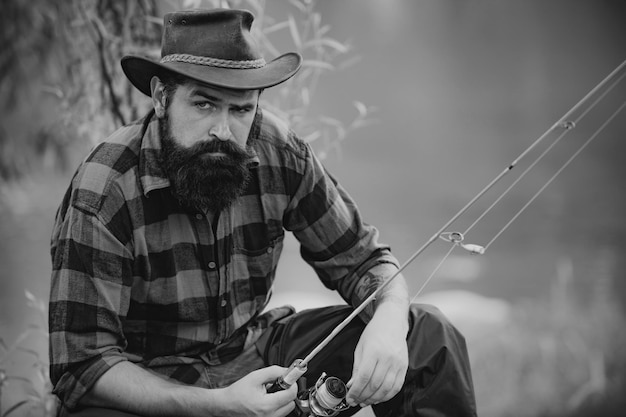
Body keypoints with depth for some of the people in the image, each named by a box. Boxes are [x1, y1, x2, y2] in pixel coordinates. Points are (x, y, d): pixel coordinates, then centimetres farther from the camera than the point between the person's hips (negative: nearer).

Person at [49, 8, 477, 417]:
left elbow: (362, 259, 0)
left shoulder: (279, 152, -10)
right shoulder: (100, 196, -22)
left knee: (430, 336, -10)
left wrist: (389, 323, -24)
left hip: (258, 353, 4)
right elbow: (84, 364, -22)